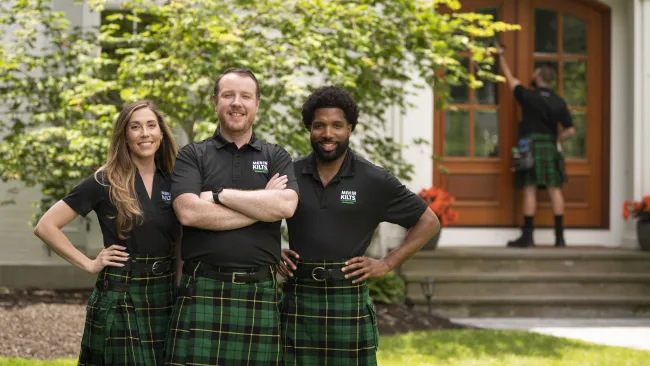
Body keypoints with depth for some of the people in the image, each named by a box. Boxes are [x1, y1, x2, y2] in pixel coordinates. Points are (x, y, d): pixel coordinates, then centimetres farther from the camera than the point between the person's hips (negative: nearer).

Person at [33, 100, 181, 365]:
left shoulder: (172, 183, 7)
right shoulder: (104, 182, -5)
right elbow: (45, 226, -6)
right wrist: (89, 264, -8)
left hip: (165, 298, 4)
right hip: (119, 299, -4)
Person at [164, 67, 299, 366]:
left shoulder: (276, 157, 13)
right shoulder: (192, 156, 8)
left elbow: (286, 206, -7)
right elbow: (189, 212, -10)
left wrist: (219, 195, -7)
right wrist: (261, 205, -6)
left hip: (260, 292, 2)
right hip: (204, 290, -2)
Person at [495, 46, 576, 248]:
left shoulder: (528, 96, -4)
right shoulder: (558, 102, 4)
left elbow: (510, 78, 11)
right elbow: (570, 130, 2)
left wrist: (501, 56, 24)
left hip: (529, 146, -3)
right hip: (550, 147, 3)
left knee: (530, 190, -2)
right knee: (555, 190, 2)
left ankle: (527, 236, -2)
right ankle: (559, 236, 2)